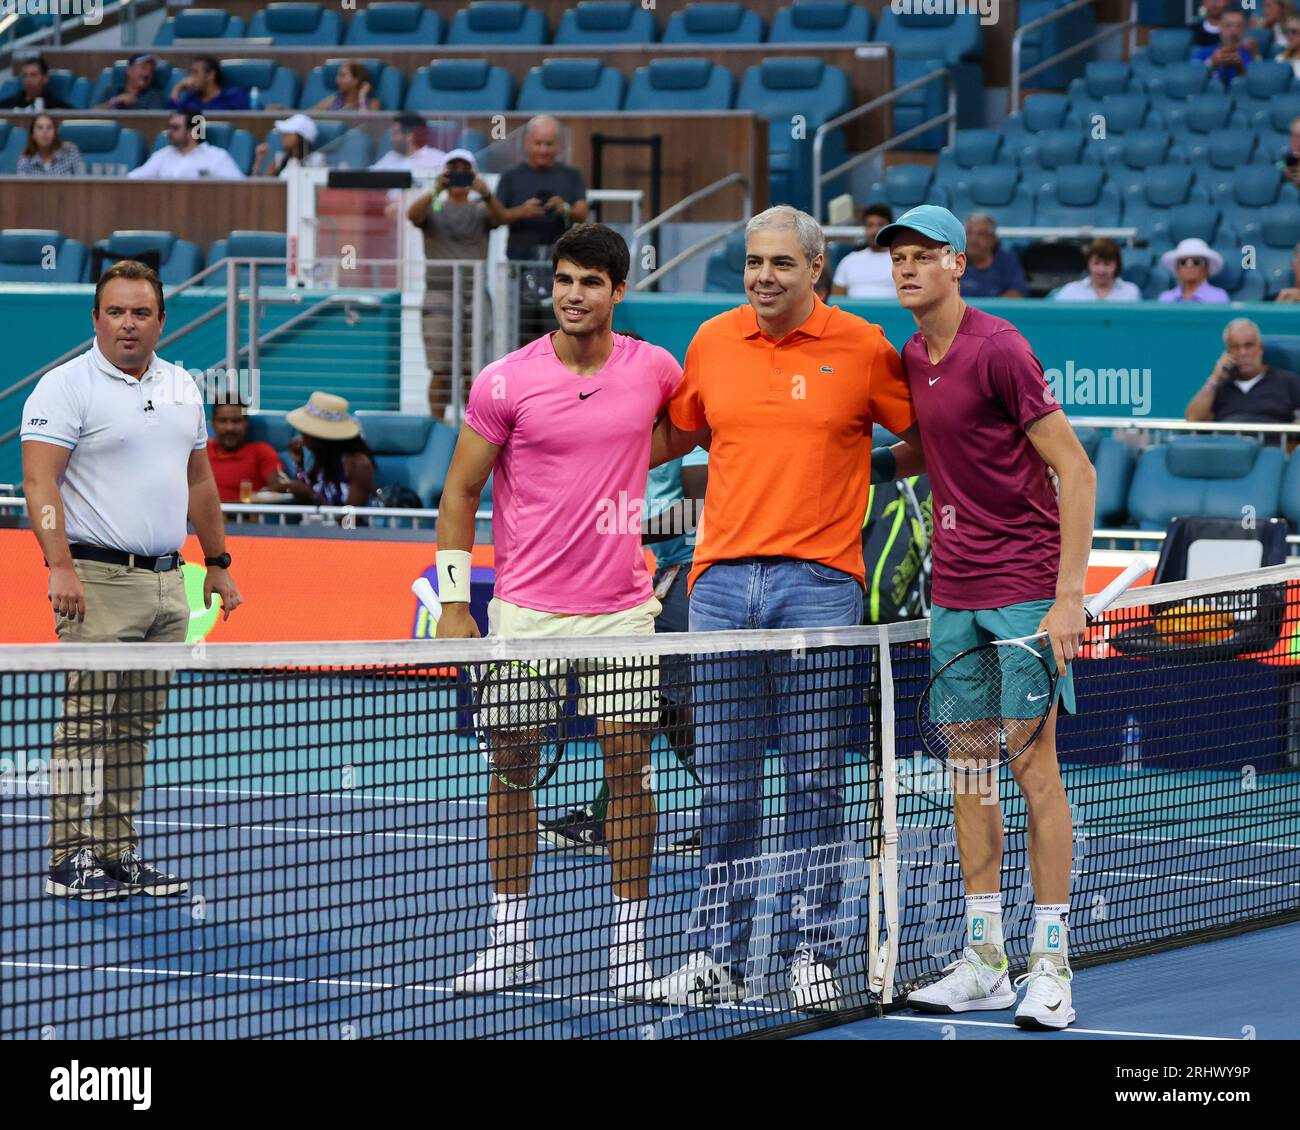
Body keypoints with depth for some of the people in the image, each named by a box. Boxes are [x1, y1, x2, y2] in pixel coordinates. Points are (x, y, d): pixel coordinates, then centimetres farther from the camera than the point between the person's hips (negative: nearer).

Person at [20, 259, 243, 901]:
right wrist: (60, 566, -23)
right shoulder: (66, 387, -6)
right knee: (87, 723, -8)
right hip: (98, 578, -7)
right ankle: (71, 860, -5)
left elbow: (199, 480, 24)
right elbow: (40, 481, -13)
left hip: (167, 582, 7)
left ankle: (120, 854, 12)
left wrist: (218, 563, 21)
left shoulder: (182, 388, 16)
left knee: (137, 727, 8)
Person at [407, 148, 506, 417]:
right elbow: (413, 215, -11)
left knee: (473, 370, -1)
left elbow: (500, 218, -8)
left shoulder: (480, 210, 13)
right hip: (440, 292, -1)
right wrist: (435, 192, -30)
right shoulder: (434, 209, 11)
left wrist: (485, 194, -29)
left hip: (475, 294, 1)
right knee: (441, 370, -6)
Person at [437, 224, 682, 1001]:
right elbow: (460, 492, 1)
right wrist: (454, 603, -2)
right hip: (525, 611, -1)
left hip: (621, 608, 1)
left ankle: (631, 947, 7)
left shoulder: (655, 369, 1)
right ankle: (511, 941, 13)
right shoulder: (506, 383, -4)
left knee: (628, 768, 0)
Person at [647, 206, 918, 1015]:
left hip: (818, 581, -3)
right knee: (724, 784, 6)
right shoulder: (712, 343, 8)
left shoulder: (863, 347, -1)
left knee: (817, 783, 0)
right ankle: (720, 956, 12)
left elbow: (928, 439, 9)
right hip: (724, 577, 3)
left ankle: (812, 952, 8)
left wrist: (864, 466, -4)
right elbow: (676, 437, 23)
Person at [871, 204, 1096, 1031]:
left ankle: (1051, 967, -2)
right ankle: (985, 962, 14)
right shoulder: (911, 358, 9)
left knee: (1034, 768, -6)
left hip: (1025, 585, -7)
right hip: (954, 594, 7)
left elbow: (1076, 471, -15)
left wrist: (1069, 596, -19)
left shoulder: (998, 349, -14)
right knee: (967, 774, 8)